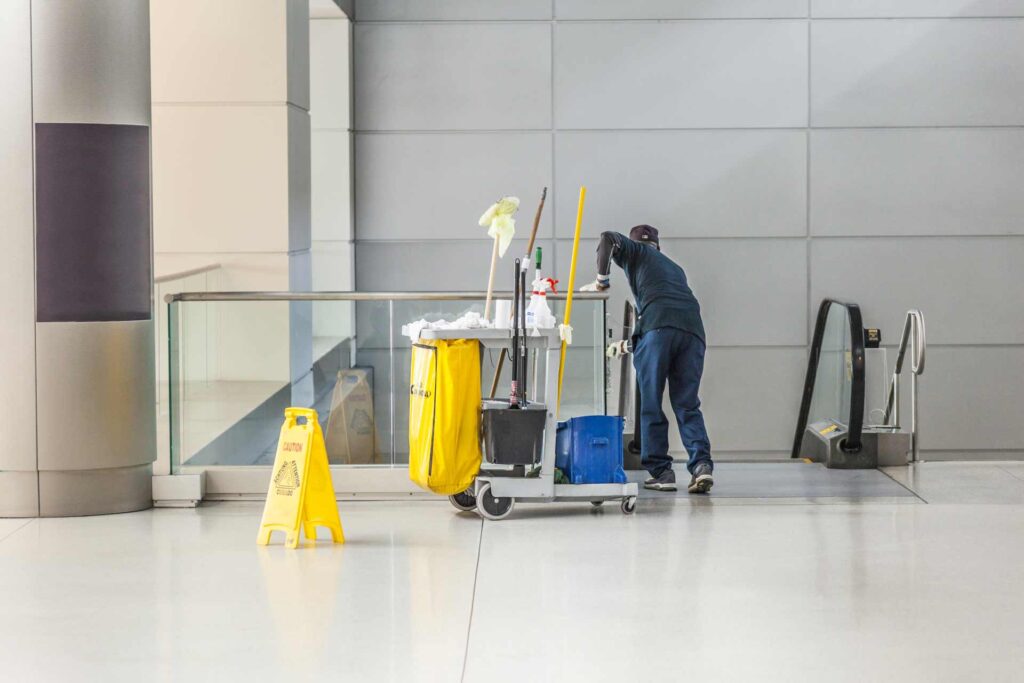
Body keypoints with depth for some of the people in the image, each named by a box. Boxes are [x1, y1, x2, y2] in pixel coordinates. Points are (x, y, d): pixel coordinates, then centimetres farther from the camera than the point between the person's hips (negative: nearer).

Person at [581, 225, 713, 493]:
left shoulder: (637, 251, 24)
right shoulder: (675, 269, 38)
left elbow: (608, 239, 3)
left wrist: (601, 280, 13)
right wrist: (629, 344, 43)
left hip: (658, 326, -5)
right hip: (692, 329, 5)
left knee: (651, 404, 3)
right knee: (687, 405, 7)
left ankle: (661, 472, 1)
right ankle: (701, 464, -10)